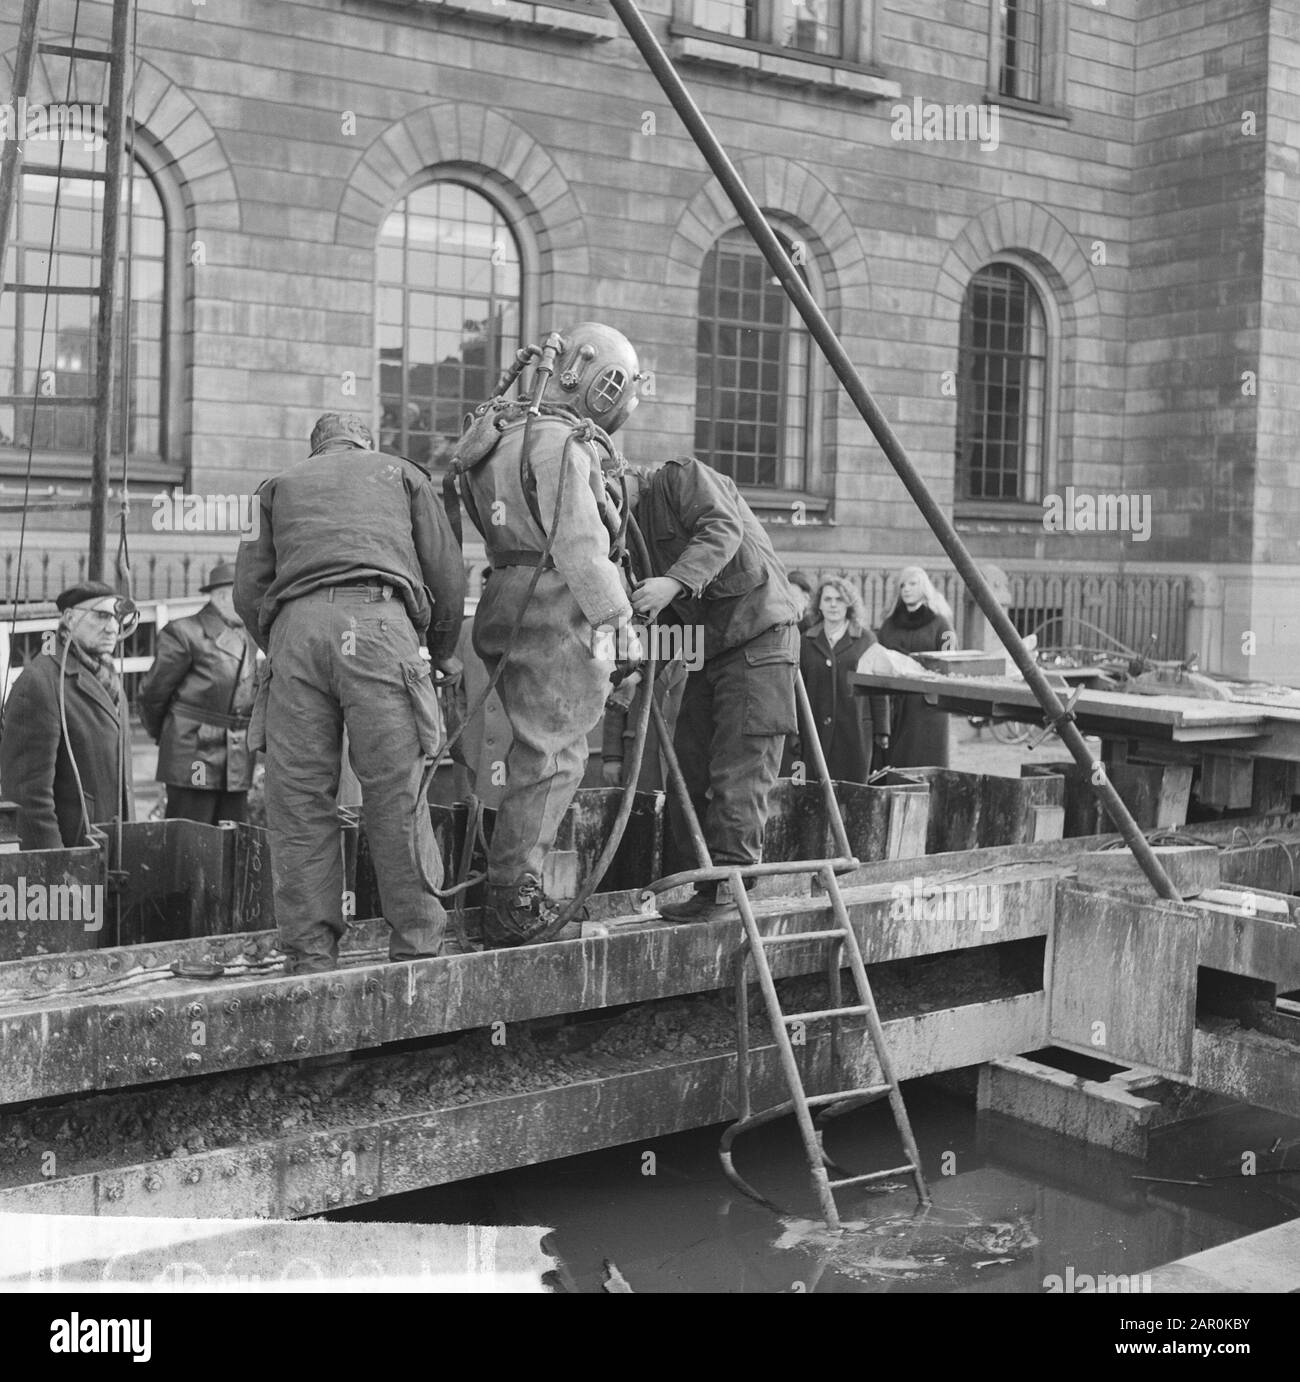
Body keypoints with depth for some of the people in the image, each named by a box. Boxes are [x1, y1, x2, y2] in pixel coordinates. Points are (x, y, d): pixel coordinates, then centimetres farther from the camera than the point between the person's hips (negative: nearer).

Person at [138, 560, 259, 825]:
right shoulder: (185, 633, -8)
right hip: (194, 760, -7)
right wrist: (161, 735, 9)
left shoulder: (248, 639, 15)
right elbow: (151, 693, -2)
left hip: (238, 763, 7)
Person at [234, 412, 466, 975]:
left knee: (298, 802, 3)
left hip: (294, 627, 2)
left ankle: (310, 957, 2)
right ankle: (417, 949, 0)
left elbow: (248, 589, 19)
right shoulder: (403, 473, 29)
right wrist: (443, 653, 32)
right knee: (397, 795, -1)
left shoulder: (279, 485, 31)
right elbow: (447, 572, 19)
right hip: (379, 622, -1)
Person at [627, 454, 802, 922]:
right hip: (709, 649, 9)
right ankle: (689, 884, 14)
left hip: (759, 634, -9)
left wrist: (674, 581, -35)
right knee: (688, 769, 7)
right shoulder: (637, 524, 19)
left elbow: (723, 528, -24)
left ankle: (727, 892, -8)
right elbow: (663, 618, 17)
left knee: (738, 771, -11)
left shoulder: (683, 476, -4)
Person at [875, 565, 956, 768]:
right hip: (894, 705, 3)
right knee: (894, 760, 0)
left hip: (926, 706, -3)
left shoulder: (939, 623, 3)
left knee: (925, 762, -3)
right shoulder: (889, 625, 15)